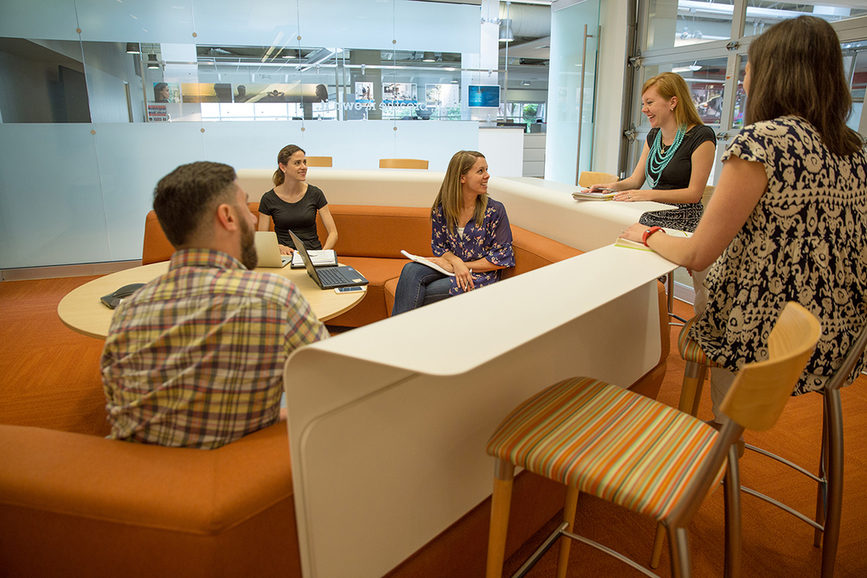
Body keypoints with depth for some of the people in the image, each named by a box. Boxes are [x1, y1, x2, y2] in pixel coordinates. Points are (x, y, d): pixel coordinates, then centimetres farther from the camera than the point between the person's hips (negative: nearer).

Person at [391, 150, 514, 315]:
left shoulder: (495, 210, -7)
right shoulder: (441, 209, 1)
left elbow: (502, 258, -6)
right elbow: (438, 246, 8)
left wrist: (465, 266, -12)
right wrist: (455, 262, -15)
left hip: (481, 274, -4)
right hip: (451, 267, 4)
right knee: (411, 270, -26)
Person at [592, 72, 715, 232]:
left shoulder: (701, 137, -9)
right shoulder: (653, 136, 15)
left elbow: (694, 193, -13)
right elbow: (636, 180, 15)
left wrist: (649, 194, -22)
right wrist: (616, 186, -7)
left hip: (682, 222, -6)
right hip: (650, 216, 6)